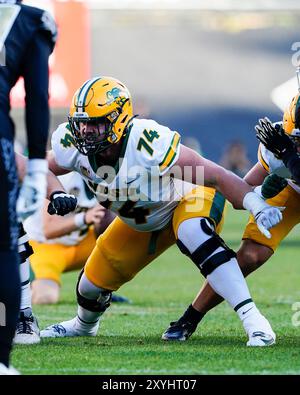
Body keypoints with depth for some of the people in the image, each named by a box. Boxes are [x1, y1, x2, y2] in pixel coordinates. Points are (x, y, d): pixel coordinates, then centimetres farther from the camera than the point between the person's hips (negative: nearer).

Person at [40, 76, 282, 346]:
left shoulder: (149, 144, -41)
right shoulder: (73, 145, -23)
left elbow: (217, 175, -38)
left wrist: (257, 206, -49)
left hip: (190, 201, -6)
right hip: (139, 222, 6)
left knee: (192, 234, -41)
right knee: (93, 283, 11)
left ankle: (253, 320, -41)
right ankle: (84, 326, 51)